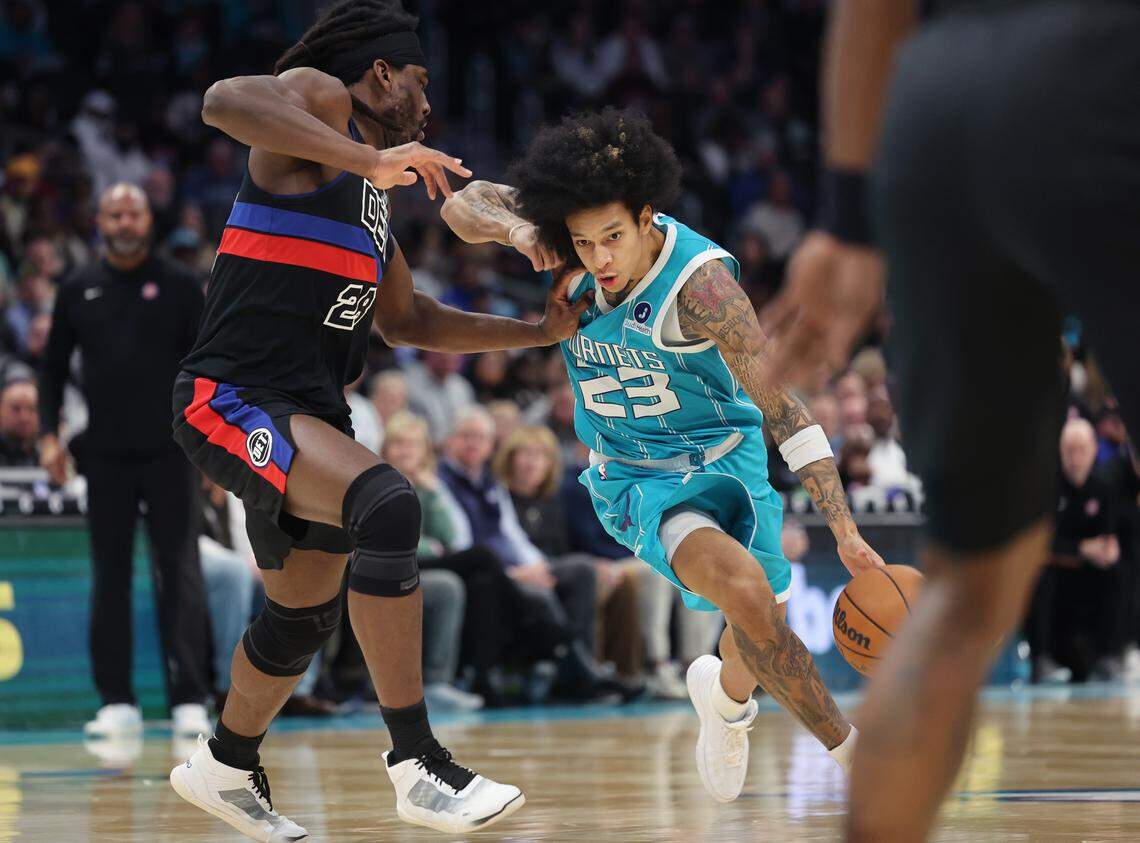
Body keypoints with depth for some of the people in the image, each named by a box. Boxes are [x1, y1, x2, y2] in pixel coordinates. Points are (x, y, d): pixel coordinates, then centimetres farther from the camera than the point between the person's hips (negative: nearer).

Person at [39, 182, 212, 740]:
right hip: (105, 457, 2)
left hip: (168, 452, -2)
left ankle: (189, 700, -5)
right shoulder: (78, 290, 8)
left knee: (180, 573, -6)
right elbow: (53, 367, 14)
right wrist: (49, 434, 3)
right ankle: (116, 702, 9)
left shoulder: (177, 286, 2)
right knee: (109, 576, 4)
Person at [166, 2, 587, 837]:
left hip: (307, 413, 10)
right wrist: (368, 159, -33)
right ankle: (418, 763, -28)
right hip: (235, 398, -10)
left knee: (308, 611, 20)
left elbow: (409, 321, 31)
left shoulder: (374, 189, 22)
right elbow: (225, 101, -28)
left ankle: (226, 767, 44)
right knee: (386, 506, -29)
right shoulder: (319, 97, -4)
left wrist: (540, 332, 24)